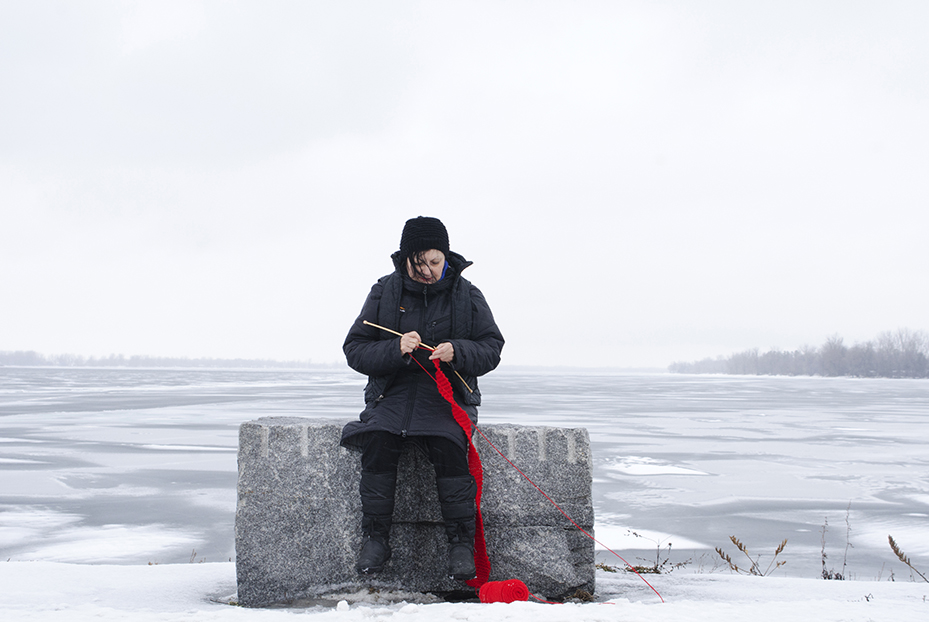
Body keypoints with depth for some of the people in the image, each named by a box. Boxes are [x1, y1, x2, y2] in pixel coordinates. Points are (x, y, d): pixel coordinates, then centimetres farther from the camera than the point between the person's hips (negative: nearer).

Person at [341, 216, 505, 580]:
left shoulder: (466, 295, 5)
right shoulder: (384, 293, 5)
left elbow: (491, 348, 5)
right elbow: (355, 349, 2)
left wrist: (457, 352, -16)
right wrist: (395, 350, -17)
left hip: (448, 396, -1)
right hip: (393, 394, 1)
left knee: (449, 446, -31)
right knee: (378, 442, -29)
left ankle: (461, 542, -20)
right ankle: (374, 539, -17)